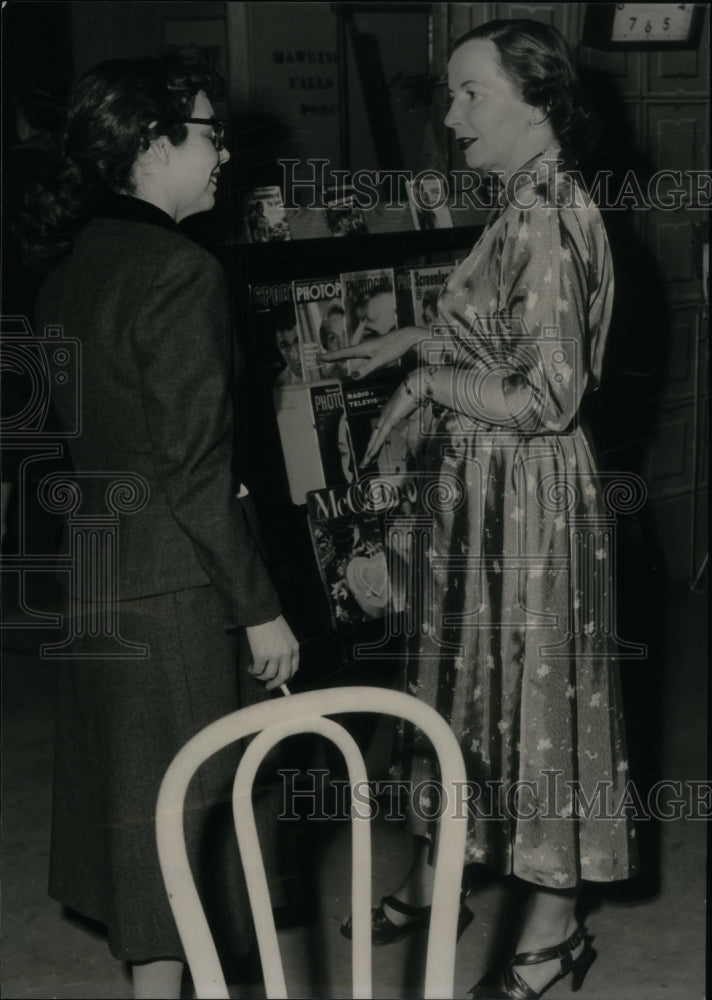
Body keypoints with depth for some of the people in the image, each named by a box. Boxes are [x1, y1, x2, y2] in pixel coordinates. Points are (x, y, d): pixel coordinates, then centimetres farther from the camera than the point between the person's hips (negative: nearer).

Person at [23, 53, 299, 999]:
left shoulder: (70, 265, 6)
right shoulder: (181, 271, -20)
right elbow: (194, 467, -22)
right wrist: (261, 609, -15)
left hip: (91, 569, 9)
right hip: (172, 581, -9)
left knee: (123, 783, 20)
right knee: (177, 800, 4)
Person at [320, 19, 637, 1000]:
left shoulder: (550, 218, -21)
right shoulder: (520, 206, 8)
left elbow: (549, 395, -25)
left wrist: (429, 381, -14)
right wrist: (415, 337, 12)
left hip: (530, 488, -9)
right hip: (481, 481, 9)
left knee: (535, 686, 4)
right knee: (467, 677, 19)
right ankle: (435, 878, 37)